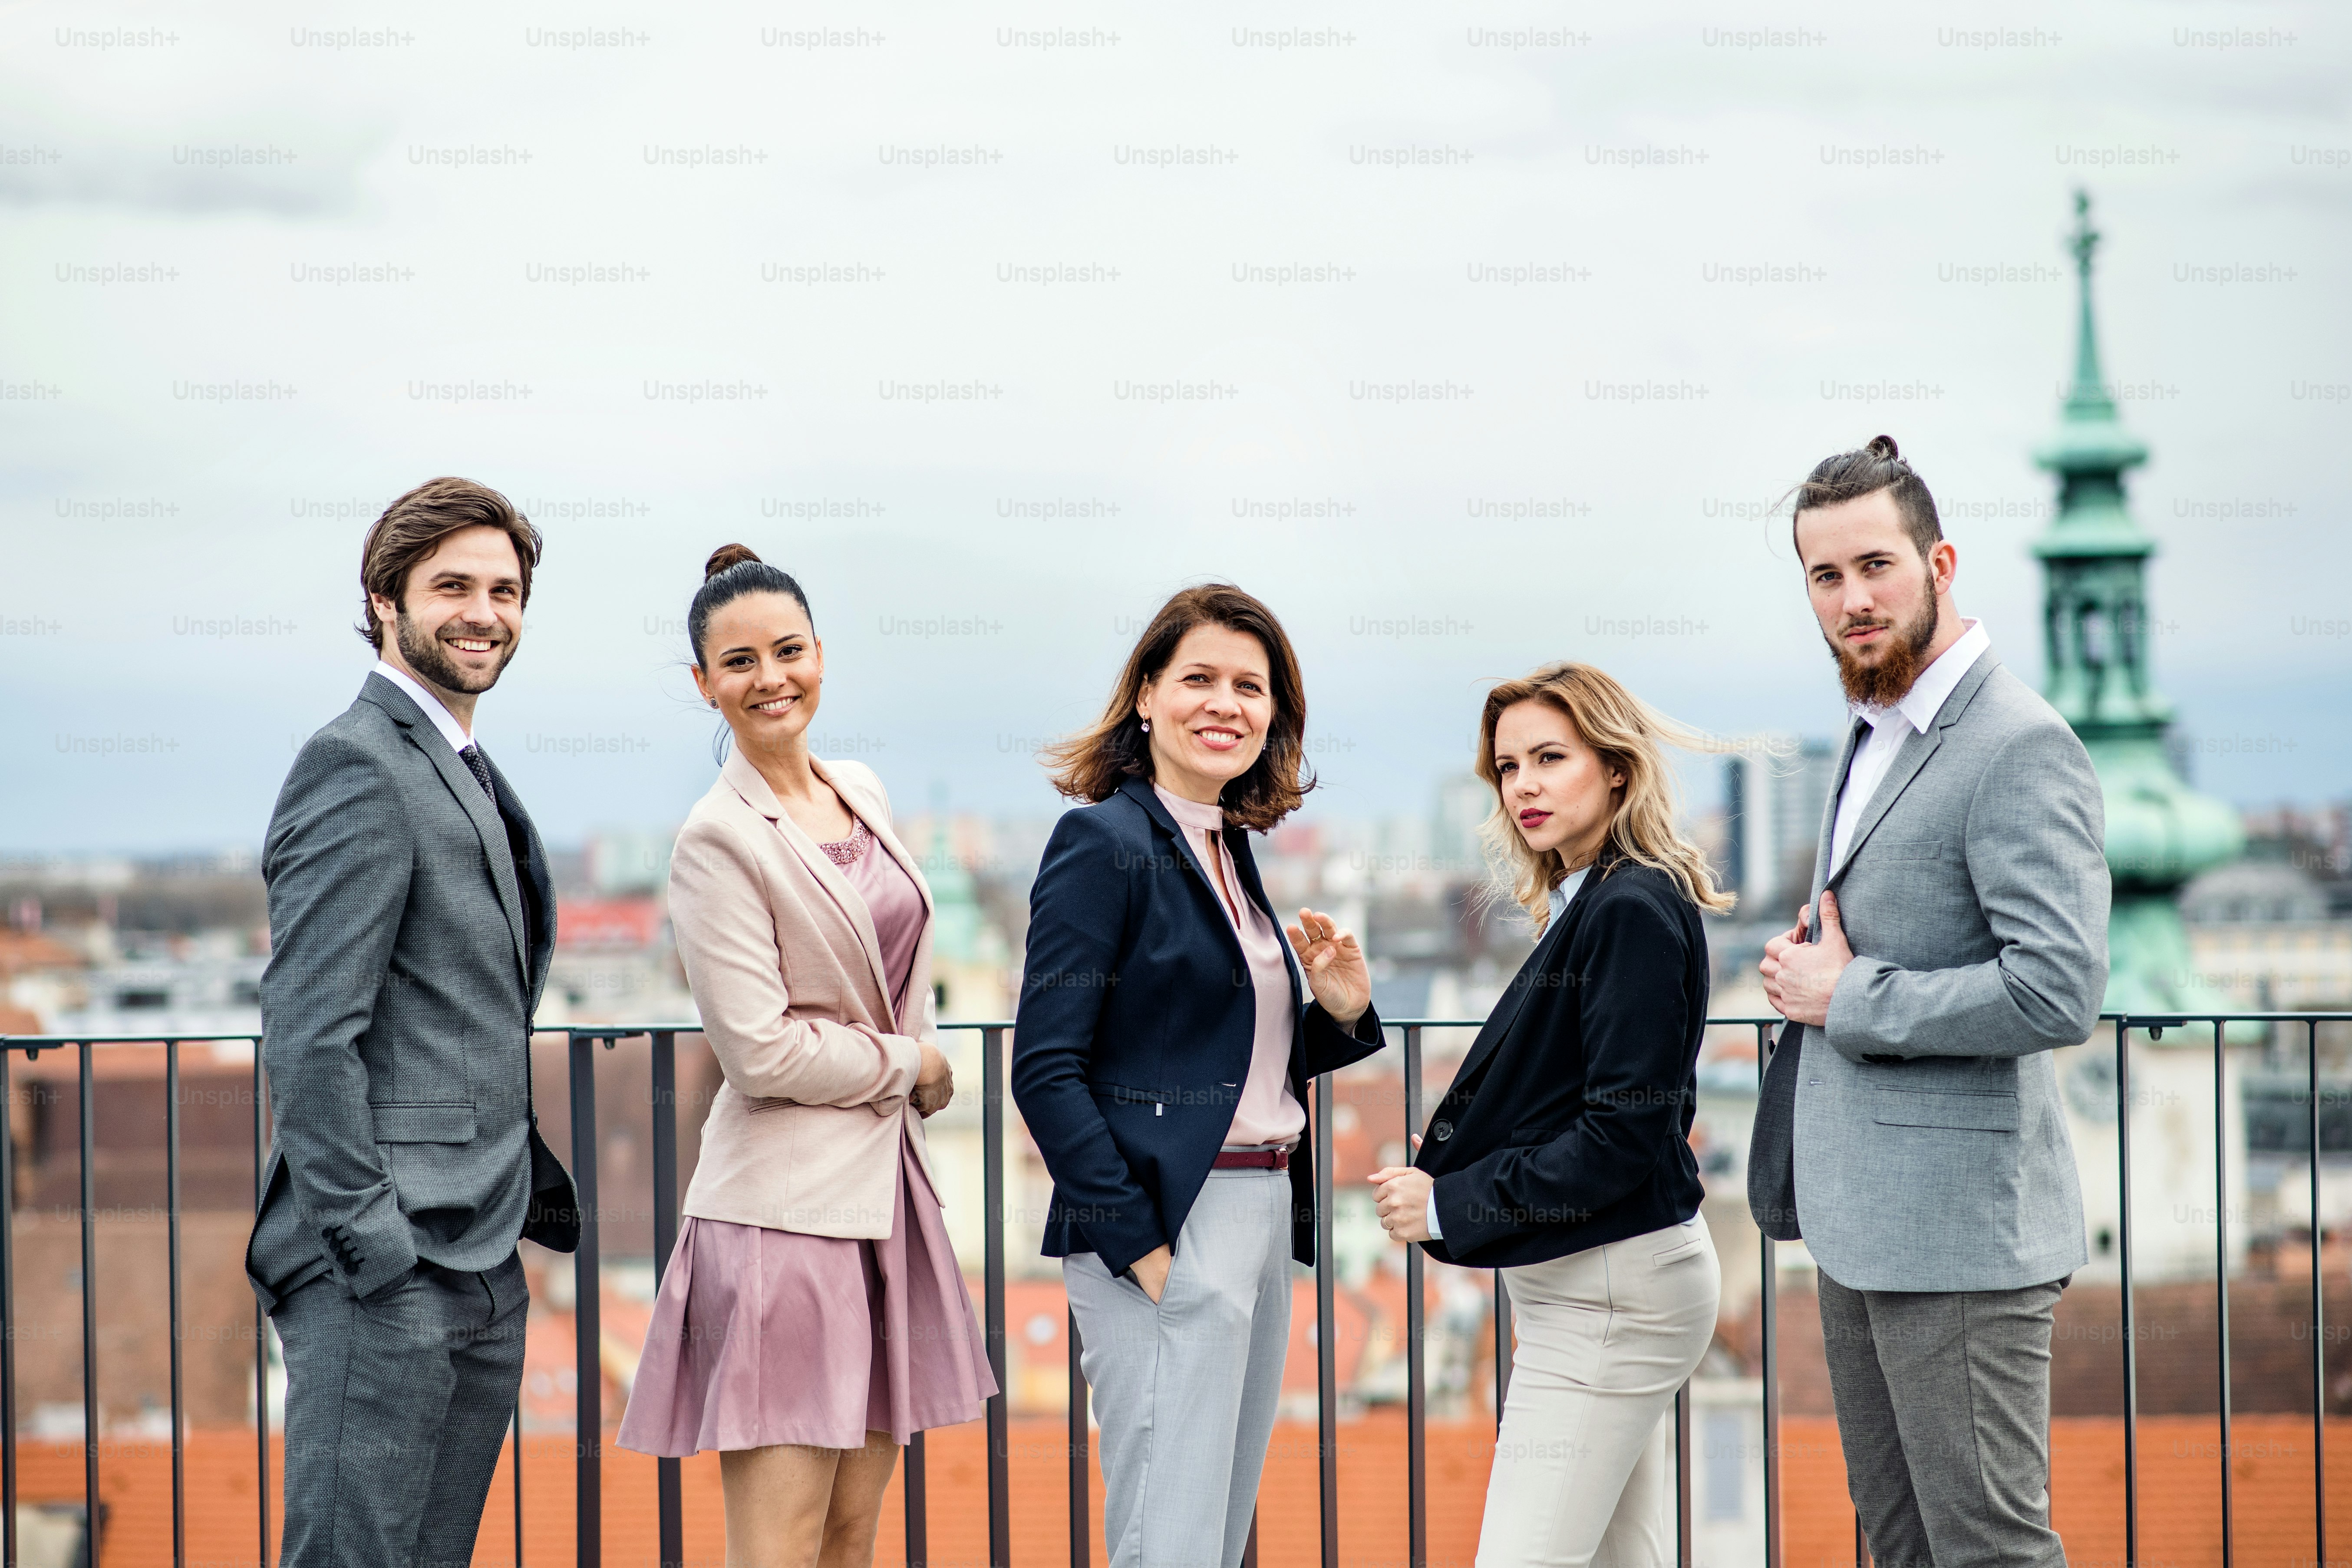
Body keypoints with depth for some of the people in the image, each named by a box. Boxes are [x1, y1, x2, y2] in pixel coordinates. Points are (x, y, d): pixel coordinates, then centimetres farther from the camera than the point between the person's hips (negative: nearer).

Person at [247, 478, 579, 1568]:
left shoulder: (466, 776, 20)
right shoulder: (358, 766, -11)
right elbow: (307, 1036, -17)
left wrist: (538, 1193, 16)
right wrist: (369, 1247, -20)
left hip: (480, 1262, 10)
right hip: (387, 1271, -10)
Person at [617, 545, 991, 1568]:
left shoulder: (861, 794, 11)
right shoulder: (720, 840, -11)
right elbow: (762, 1054, -16)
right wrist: (910, 1066, -4)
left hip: (884, 1193, 8)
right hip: (785, 1206, -8)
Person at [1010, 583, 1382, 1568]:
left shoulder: (1230, 850, 15)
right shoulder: (1106, 843, -9)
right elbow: (1045, 1070, -15)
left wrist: (1339, 1014, 3)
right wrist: (1139, 1245, -18)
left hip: (1262, 1223, 9)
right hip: (1165, 1234, -9)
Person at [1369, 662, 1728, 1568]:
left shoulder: (1635, 910, -15)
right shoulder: (1587, 906, 14)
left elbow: (1624, 1134, -20)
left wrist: (1450, 1205, -14)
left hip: (1612, 1294, -10)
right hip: (1589, 1288, 10)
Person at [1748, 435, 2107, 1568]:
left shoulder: (2021, 748, -15)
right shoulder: (1877, 733, 16)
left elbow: (2060, 991, -25)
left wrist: (1849, 998, -16)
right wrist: (1810, 964, 7)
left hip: (1959, 1227, -10)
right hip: (1861, 1220, 10)